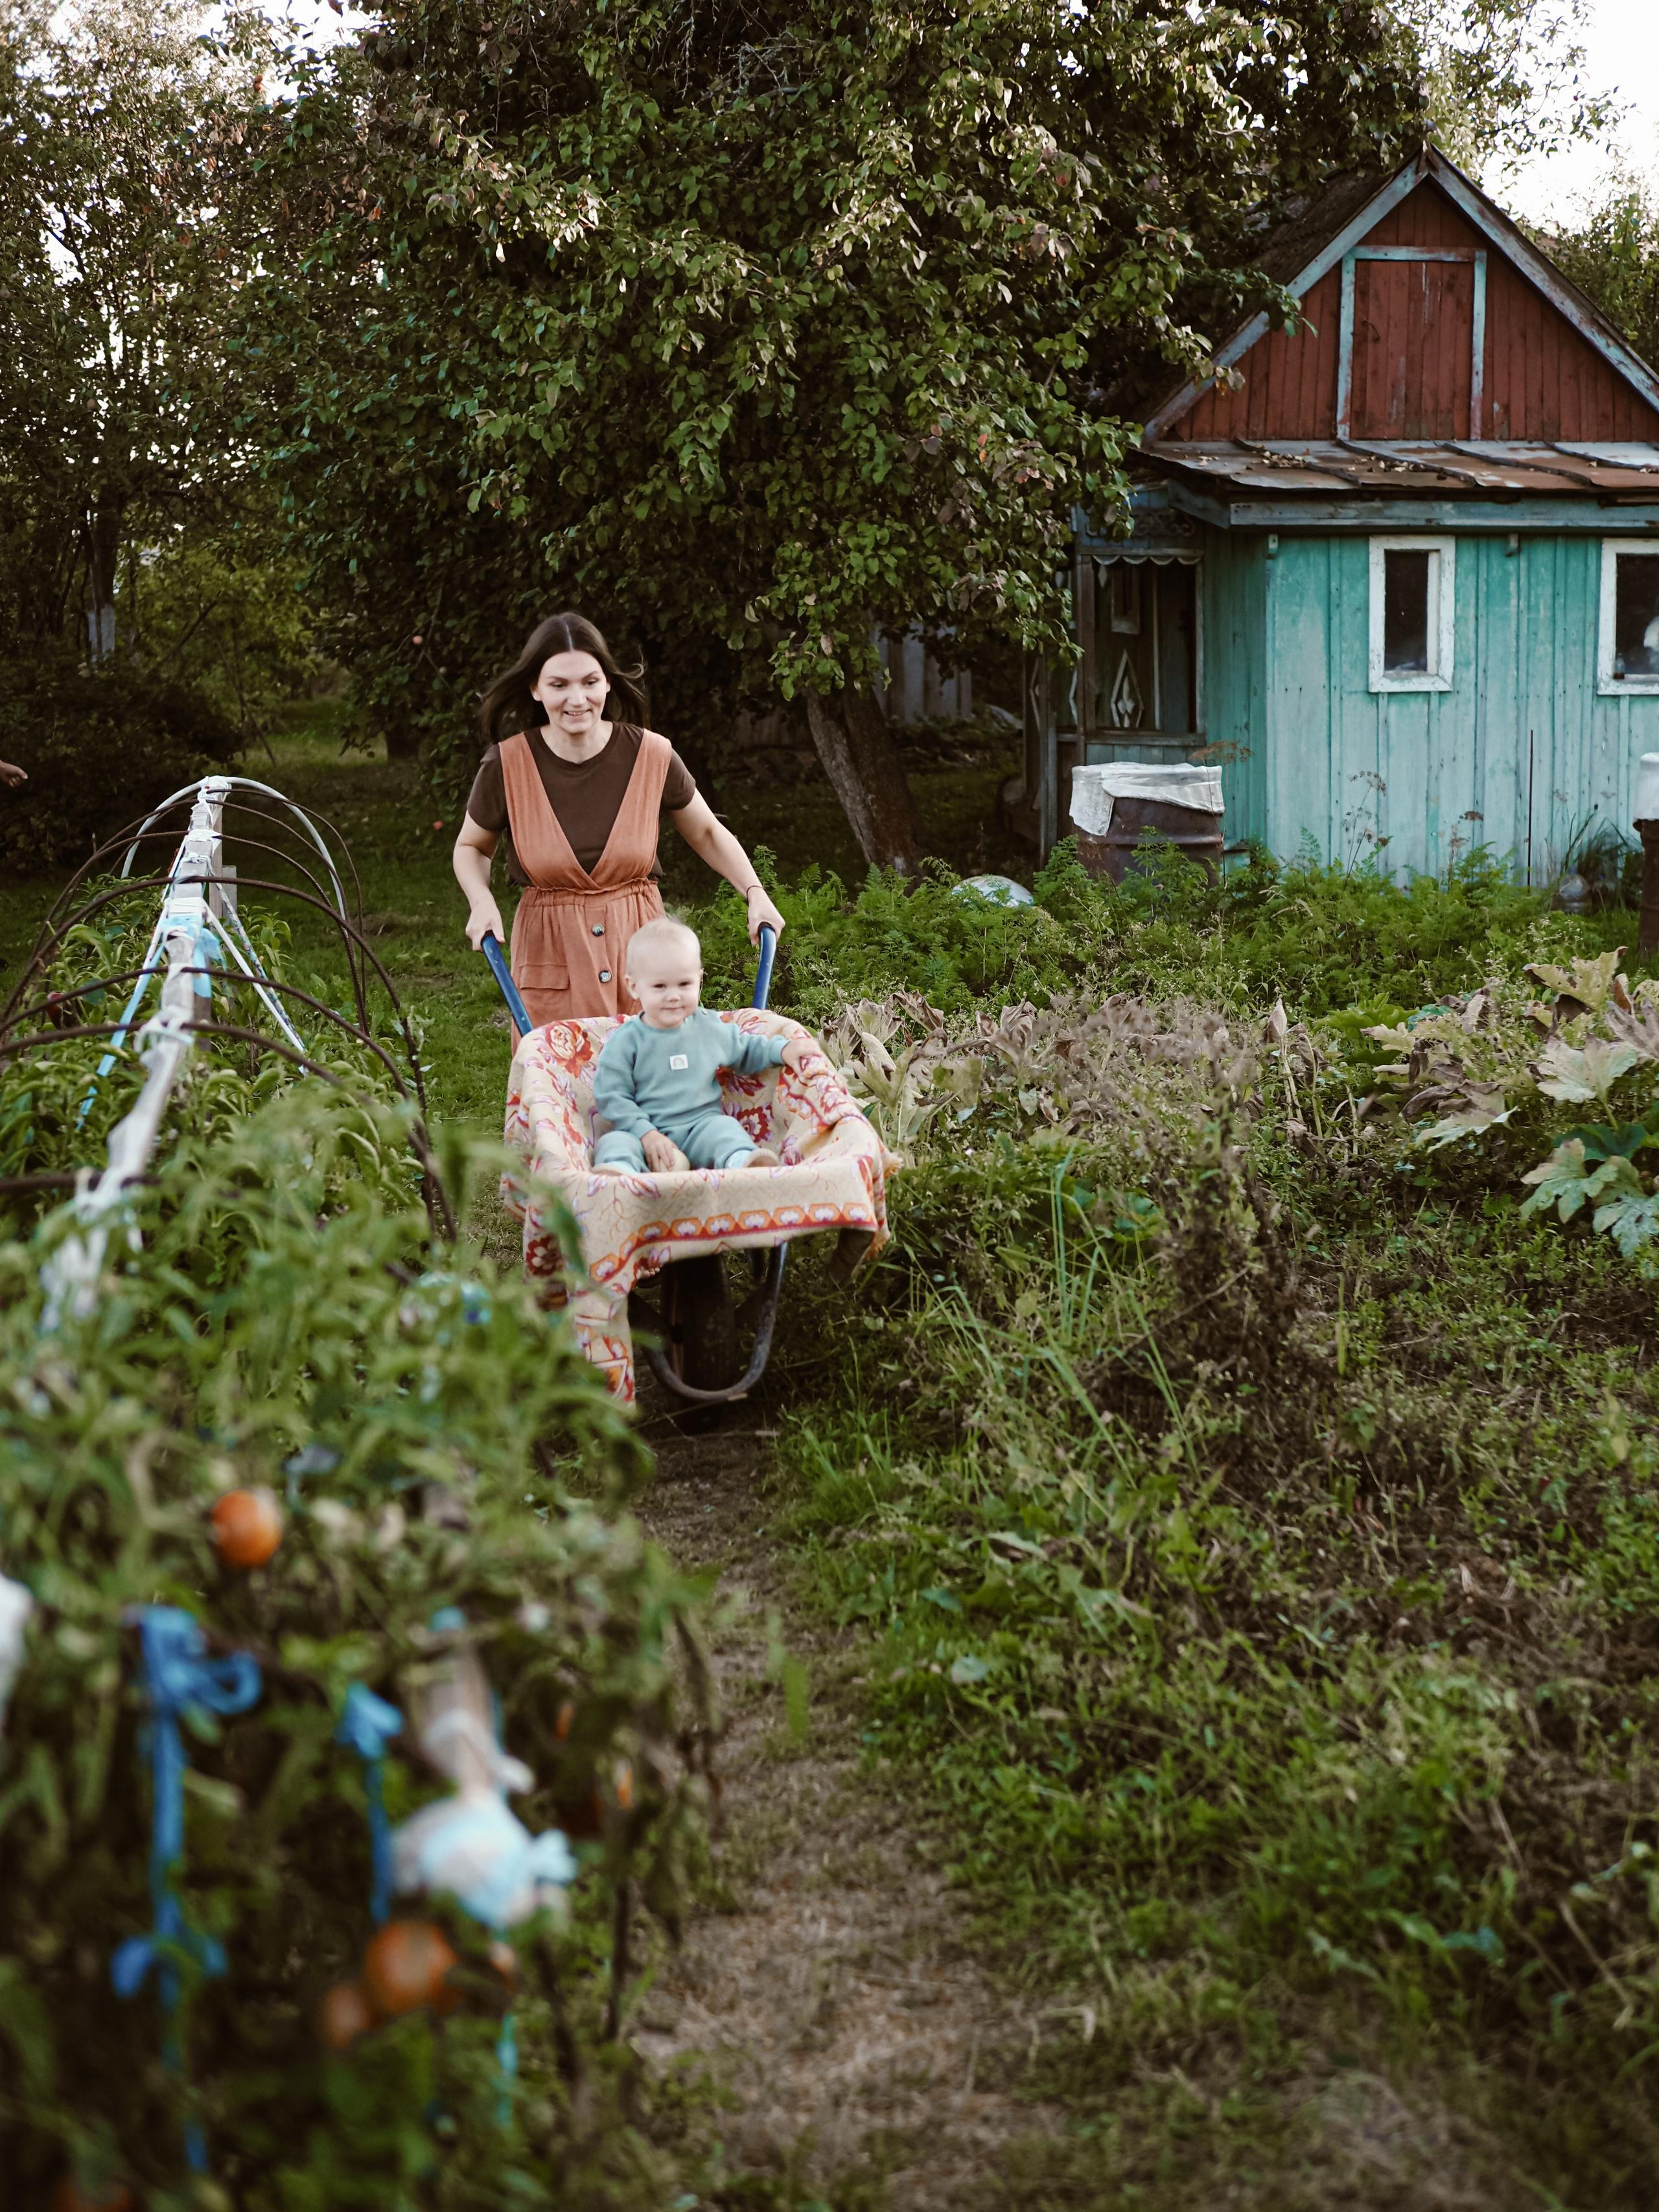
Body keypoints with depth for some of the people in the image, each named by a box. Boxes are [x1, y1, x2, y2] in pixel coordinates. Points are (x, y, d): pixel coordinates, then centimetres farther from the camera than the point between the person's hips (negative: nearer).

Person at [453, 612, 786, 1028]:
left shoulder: (652, 755, -5)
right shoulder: (508, 765, -7)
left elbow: (707, 834, 11)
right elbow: (471, 848, 11)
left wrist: (756, 894, -2)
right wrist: (482, 902, -9)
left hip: (640, 946, 1)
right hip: (550, 951, -1)